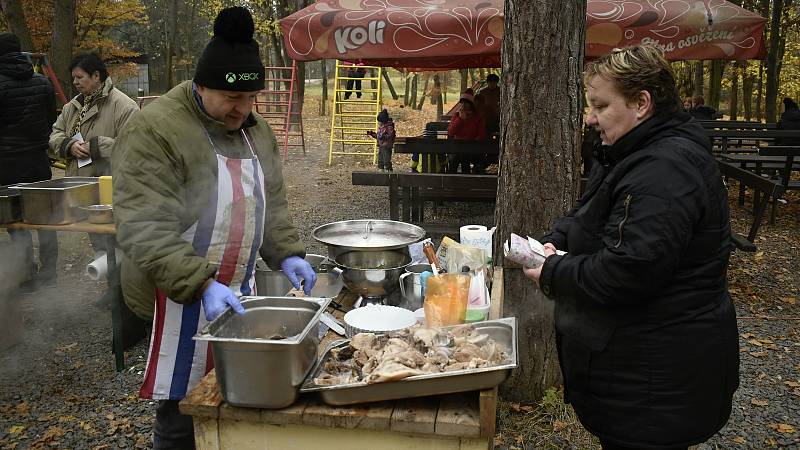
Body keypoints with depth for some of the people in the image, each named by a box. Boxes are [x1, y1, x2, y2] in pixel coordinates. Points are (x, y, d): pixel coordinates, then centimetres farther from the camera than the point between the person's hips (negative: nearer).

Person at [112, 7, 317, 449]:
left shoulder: (255, 129, 9)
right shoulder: (154, 130, -16)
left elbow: (271, 203, 17)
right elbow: (144, 230, -22)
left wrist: (287, 253, 1)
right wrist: (201, 284, -31)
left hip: (237, 289, 7)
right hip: (179, 298, -7)